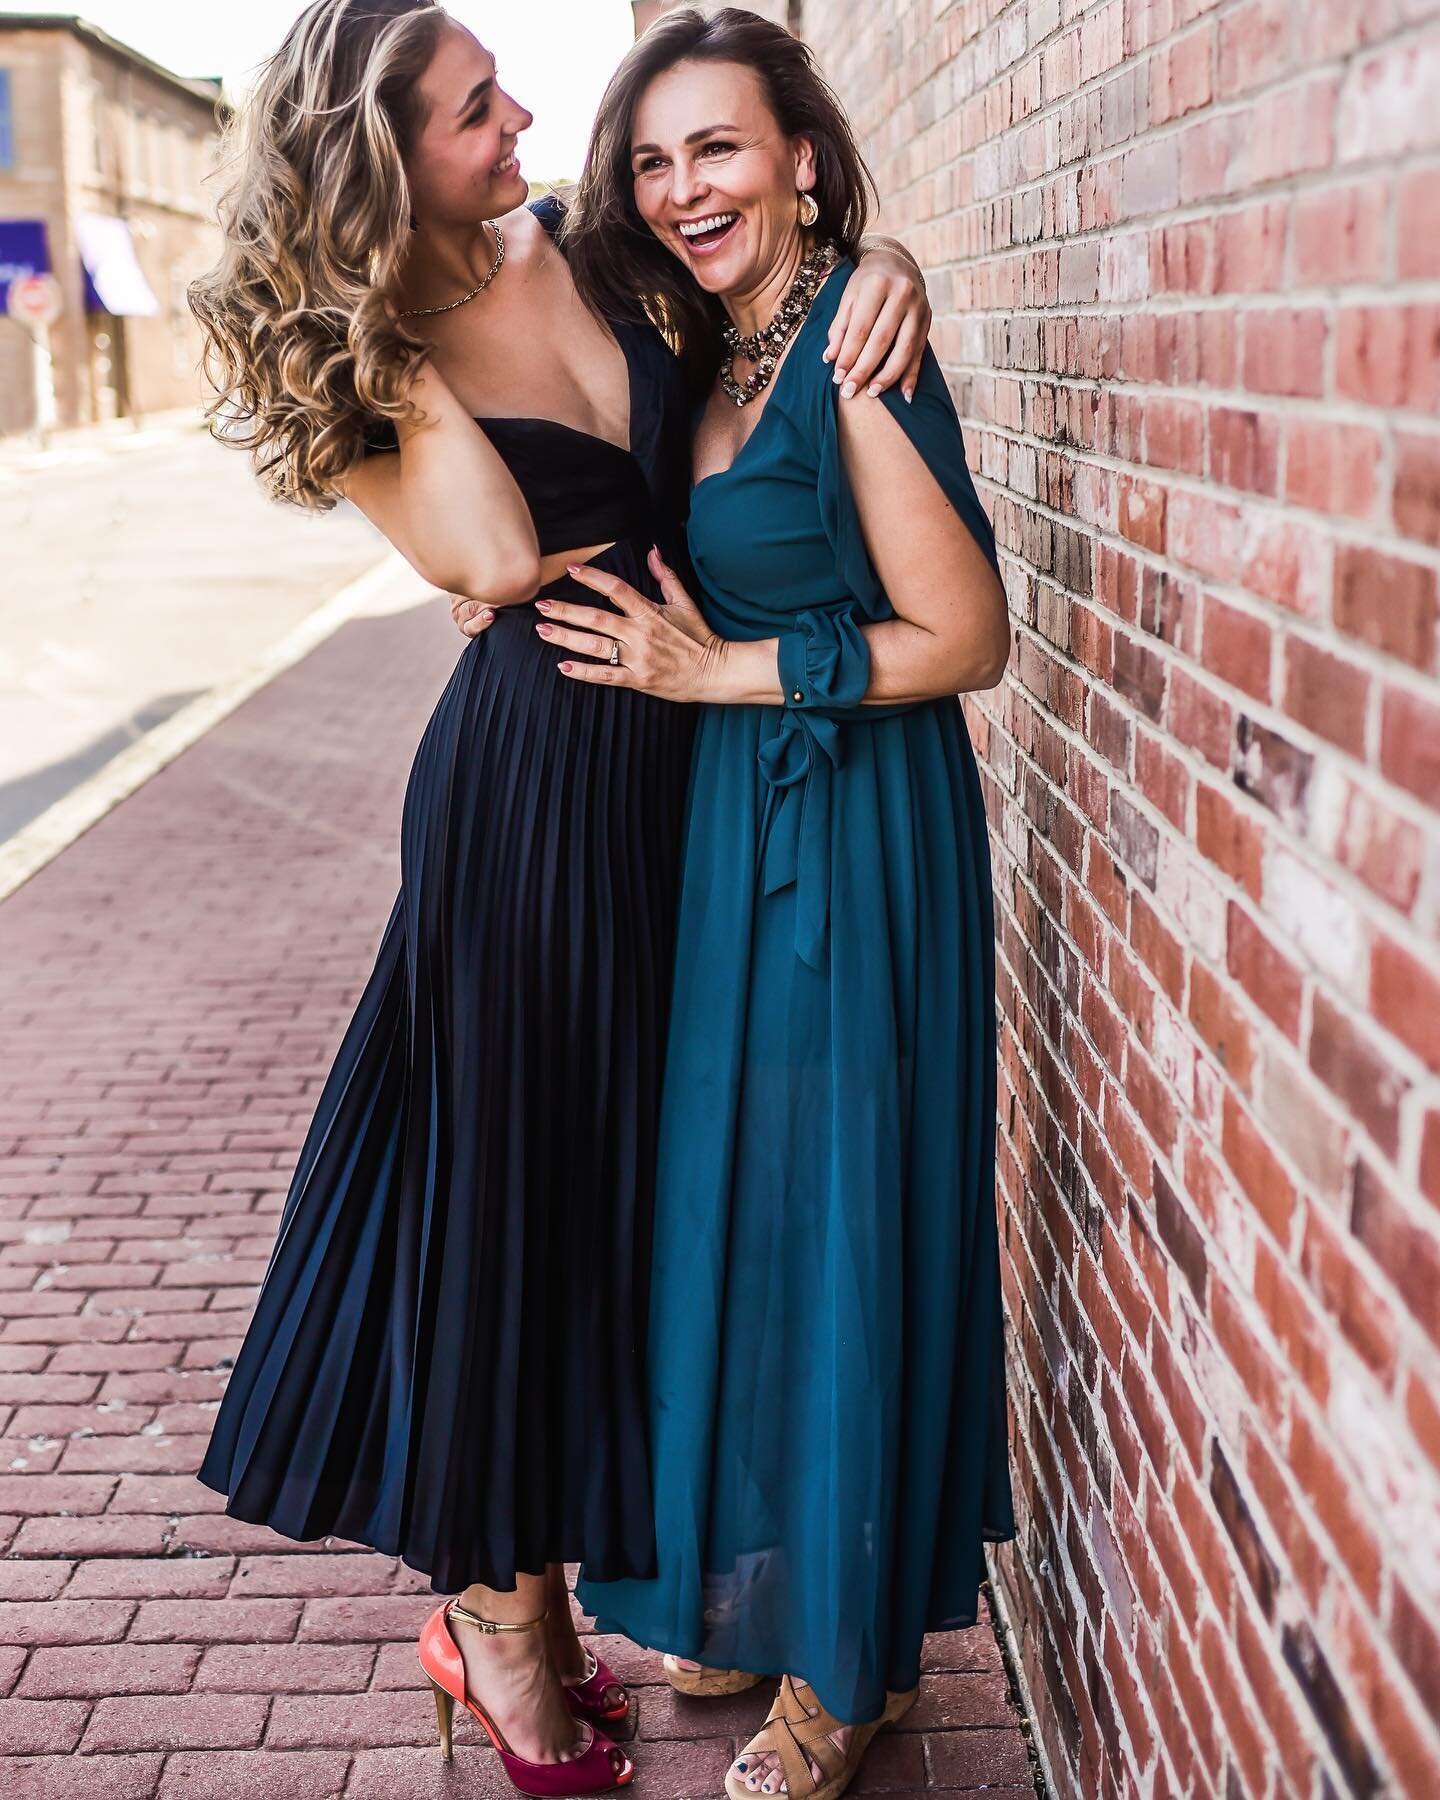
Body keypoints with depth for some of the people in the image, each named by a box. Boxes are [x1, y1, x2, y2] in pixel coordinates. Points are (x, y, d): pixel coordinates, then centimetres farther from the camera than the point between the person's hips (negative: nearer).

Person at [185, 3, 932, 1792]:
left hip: (670, 771, 6)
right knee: (513, 1165, 4)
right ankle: (503, 1619, 24)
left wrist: (881, 262, -8)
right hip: (533, 785, -6)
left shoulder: (576, 240, 4)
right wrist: (401, 348, -18)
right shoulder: (368, 371, -9)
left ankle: (503, 1583, 32)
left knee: (609, 1168, 14)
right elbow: (503, 563, -26)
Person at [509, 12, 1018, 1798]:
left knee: (833, 1216, 1)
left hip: (854, 839, -8)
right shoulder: (710, 362, 10)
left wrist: (719, 672, -16)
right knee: (728, 1202, 15)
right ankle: (755, 1593, 34)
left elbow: (965, 638, -17)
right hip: (729, 832, 8)